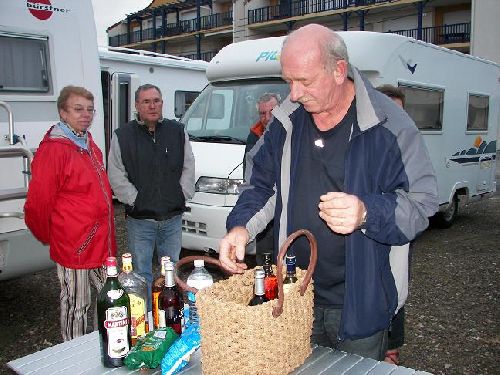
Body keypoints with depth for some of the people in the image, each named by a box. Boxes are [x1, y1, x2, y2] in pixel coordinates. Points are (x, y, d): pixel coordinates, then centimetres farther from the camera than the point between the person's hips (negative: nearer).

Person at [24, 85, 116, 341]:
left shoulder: (89, 145, 11)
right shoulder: (54, 149, -16)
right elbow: (38, 202, -15)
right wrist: (49, 236, 0)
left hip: (102, 243, 9)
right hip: (74, 247, -9)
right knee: (76, 306, 6)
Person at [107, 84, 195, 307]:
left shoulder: (177, 132, 5)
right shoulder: (122, 136, -2)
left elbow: (188, 168, 7)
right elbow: (116, 176, -4)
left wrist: (182, 195, -3)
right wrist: (135, 200, -10)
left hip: (173, 218, 2)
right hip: (139, 220, -2)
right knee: (141, 274, 7)